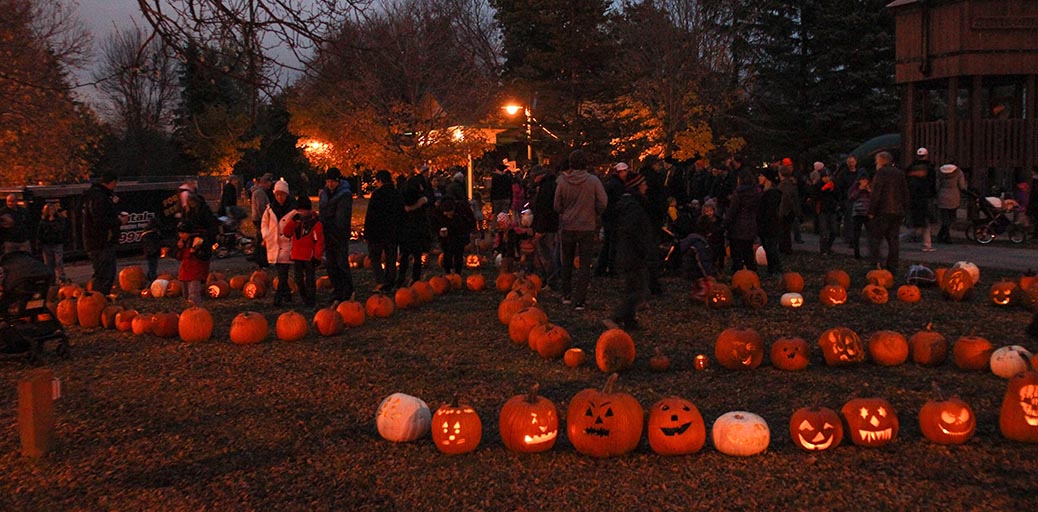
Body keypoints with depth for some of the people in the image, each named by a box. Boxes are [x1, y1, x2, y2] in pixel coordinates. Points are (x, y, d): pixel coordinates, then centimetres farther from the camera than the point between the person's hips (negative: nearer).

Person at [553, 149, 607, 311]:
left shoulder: (563, 181, -7)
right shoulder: (593, 180, -11)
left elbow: (557, 206, -1)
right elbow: (602, 204, -11)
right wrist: (594, 216, 7)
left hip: (567, 227, 2)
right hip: (587, 228, -2)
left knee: (567, 263, 18)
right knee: (585, 265, 2)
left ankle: (566, 295, 26)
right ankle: (579, 300, -3)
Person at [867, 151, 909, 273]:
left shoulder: (881, 173, -7)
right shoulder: (900, 173, 15)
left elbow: (875, 194, -13)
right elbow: (905, 194, 17)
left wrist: (871, 211, -9)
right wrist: (903, 211, 19)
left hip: (883, 212, -6)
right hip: (898, 212, 7)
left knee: (875, 237, -2)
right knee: (893, 240, 9)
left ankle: (876, 262, -19)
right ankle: (892, 267, 8)